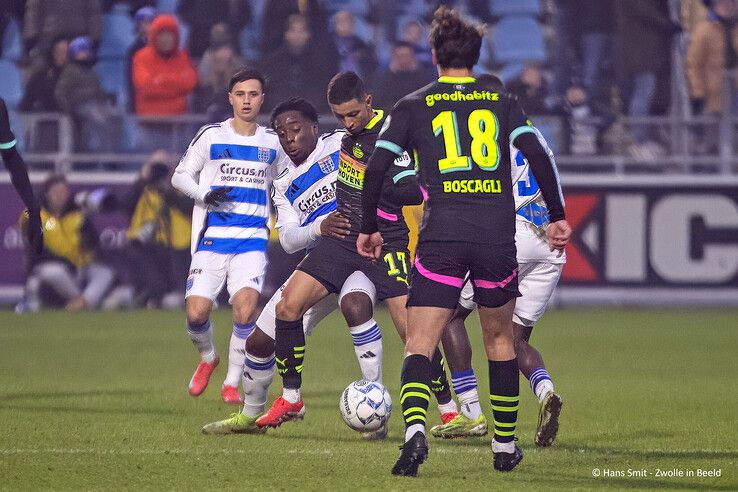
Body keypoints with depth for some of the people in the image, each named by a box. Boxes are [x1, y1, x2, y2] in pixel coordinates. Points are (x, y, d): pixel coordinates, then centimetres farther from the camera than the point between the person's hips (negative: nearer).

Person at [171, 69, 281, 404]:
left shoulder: (272, 143, 11)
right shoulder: (211, 136, 4)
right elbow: (180, 176, 7)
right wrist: (205, 195, -11)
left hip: (252, 241, 1)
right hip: (211, 238, -1)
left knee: (245, 309, -21)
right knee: (196, 313, -11)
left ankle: (232, 382, -5)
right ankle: (208, 358, 23)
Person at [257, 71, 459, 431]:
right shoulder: (349, 131, 5)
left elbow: (414, 191, -24)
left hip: (385, 243, -7)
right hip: (343, 237, 7)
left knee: (411, 329, -14)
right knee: (288, 307, -3)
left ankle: (449, 409, 0)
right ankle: (291, 399, 10)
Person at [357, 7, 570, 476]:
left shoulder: (413, 106, 8)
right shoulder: (501, 102, 12)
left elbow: (376, 168, 2)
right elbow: (538, 156, 0)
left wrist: (368, 227, 13)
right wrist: (557, 217, 8)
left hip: (441, 236, -2)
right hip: (498, 235, 2)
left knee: (419, 345, -4)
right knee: (500, 339, 20)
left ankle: (415, 428, -30)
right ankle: (505, 445, 25)